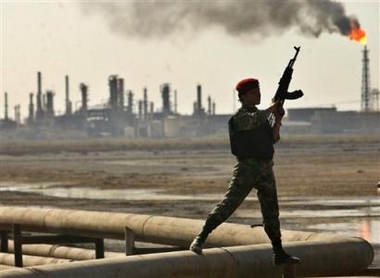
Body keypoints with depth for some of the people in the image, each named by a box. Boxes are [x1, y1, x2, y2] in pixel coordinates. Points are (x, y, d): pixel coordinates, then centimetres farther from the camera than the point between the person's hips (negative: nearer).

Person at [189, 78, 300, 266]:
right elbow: (252, 121, -26)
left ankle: (279, 254, 15)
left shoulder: (262, 115, 19)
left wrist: (277, 120, -3)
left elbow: (273, 139, 13)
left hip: (265, 168, 7)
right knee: (229, 204, -16)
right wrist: (272, 109, -14)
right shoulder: (239, 116, -4)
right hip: (247, 167, -7)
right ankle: (200, 239, -15)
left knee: (271, 212, 10)